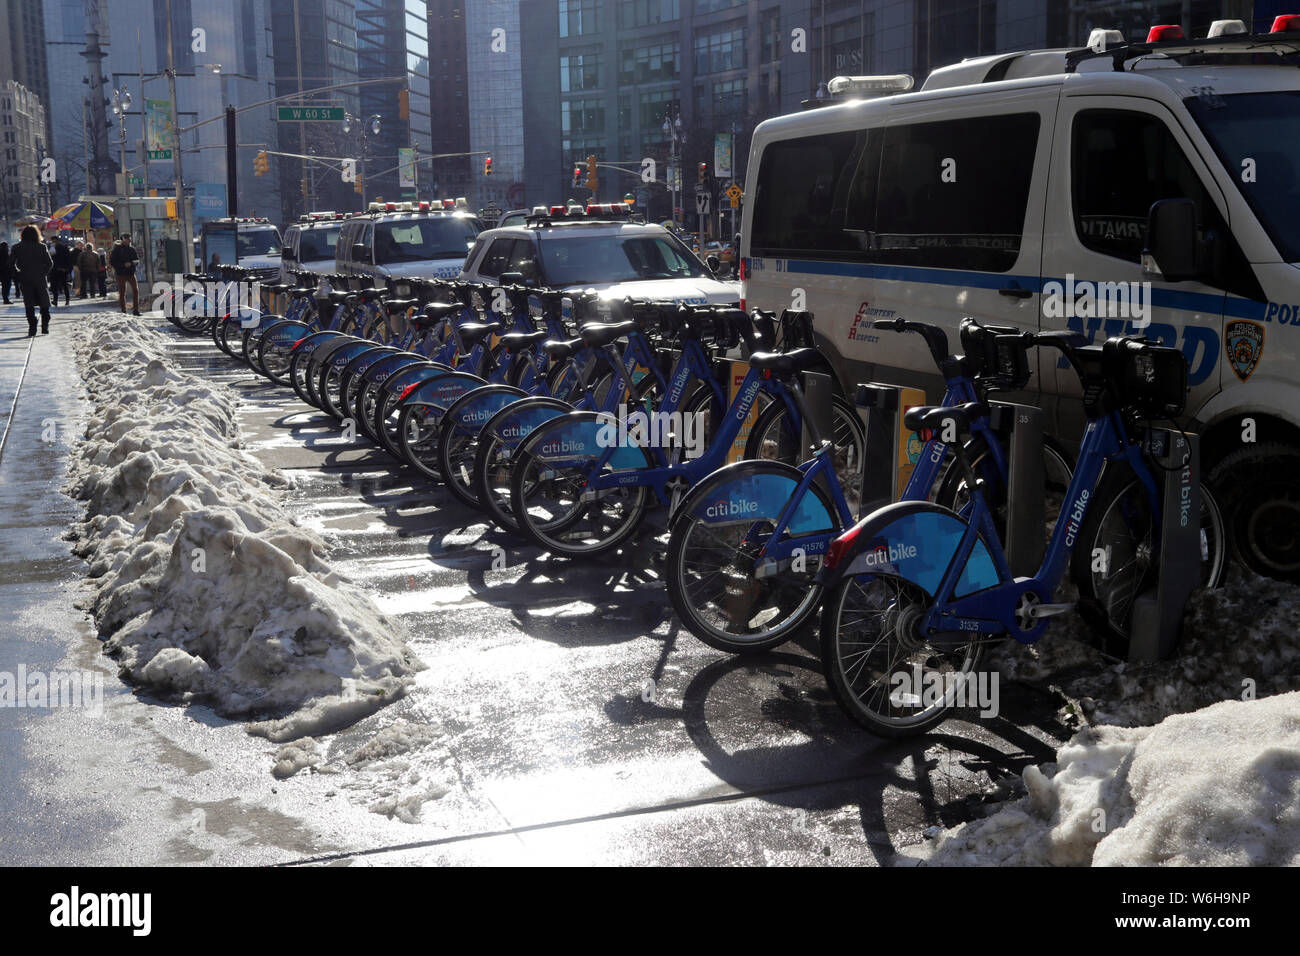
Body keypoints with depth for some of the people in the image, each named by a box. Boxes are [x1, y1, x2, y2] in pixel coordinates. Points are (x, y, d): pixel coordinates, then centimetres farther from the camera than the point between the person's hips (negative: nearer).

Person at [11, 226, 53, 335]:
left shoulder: (17, 248, 0)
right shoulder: (41, 247, -4)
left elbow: (11, 263, -2)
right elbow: (50, 263, -7)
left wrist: (18, 273, 8)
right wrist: (44, 273, 5)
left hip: (25, 280, 1)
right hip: (40, 280, -1)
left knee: (29, 305, 5)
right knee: (44, 305, 10)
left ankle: (32, 327, -4)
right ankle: (45, 327, 4)